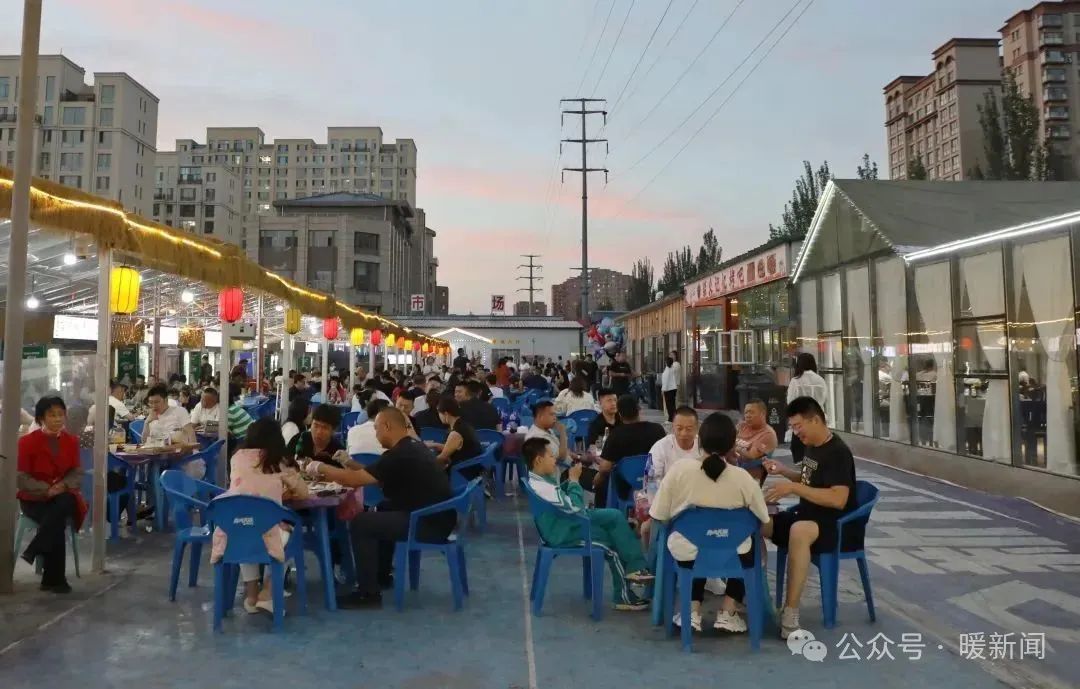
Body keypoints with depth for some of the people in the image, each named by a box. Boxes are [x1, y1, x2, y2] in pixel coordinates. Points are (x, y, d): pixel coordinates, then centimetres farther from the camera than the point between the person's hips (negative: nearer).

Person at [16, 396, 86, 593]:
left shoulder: (71, 441, 4)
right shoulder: (27, 441, -7)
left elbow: (77, 473, 4)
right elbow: (21, 478, -9)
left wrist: (63, 485, -17)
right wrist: (46, 489, -22)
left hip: (62, 496, 3)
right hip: (34, 498, -2)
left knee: (65, 503, -35)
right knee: (57, 520, -30)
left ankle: (34, 551, -25)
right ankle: (55, 578, -20)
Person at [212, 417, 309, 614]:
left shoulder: (238, 457, 13)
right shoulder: (280, 463, 8)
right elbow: (303, 493, 21)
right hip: (264, 536, -3)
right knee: (286, 535, 29)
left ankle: (251, 595, 29)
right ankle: (265, 594, 19)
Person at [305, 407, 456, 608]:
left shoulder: (399, 455, -18)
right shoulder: (412, 447, 12)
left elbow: (354, 480, -17)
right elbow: (369, 475, 21)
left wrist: (320, 468, -3)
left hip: (430, 524, -10)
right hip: (437, 517, 10)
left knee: (360, 523, -10)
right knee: (383, 510, 27)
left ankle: (369, 593, -3)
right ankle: (381, 575, 33)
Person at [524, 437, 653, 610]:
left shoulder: (542, 478, 2)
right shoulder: (541, 487, -31)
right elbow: (574, 506, -29)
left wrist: (570, 480, 3)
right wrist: (574, 480, -17)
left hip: (571, 520, 10)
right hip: (565, 532, -10)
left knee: (615, 516, 2)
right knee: (613, 544, -3)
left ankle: (634, 567, 4)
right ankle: (624, 597, 14)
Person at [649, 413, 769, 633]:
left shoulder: (679, 470, -14)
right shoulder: (743, 478, -13)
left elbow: (659, 517, -7)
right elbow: (763, 523, -1)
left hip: (687, 555, 1)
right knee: (750, 544, 32)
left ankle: (693, 610, 19)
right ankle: (727, 612, 22)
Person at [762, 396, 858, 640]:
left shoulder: (837, 452, -18)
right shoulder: (811, 446, 8)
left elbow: (838, 499, -29)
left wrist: (793, 488, -32)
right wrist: (783, 471, 8)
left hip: (837, 525, -9)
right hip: (807, 514, 9)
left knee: (799, 531, -40)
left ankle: (790, 613, -34)